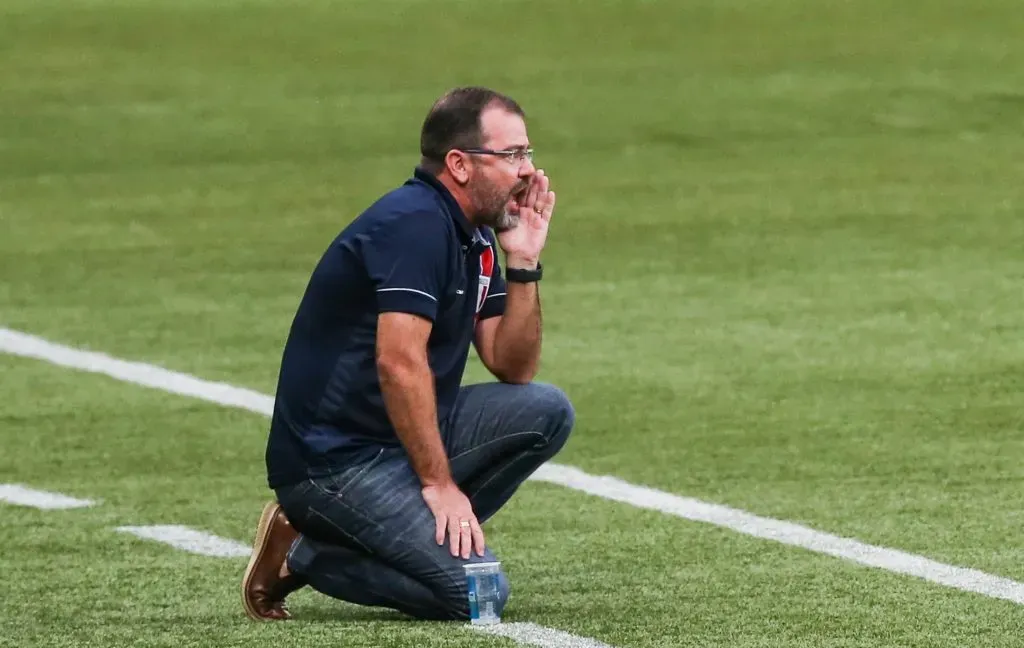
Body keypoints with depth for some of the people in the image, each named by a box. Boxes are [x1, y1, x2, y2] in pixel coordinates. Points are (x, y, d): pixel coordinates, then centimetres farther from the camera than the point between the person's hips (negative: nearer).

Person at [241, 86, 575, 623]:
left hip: (401, 437, 10)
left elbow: (512, 368, 13)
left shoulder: (476, 237, 13)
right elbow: (399, 363, -25)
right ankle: (304, 554, -4)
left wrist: (523, 263, 1)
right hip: (333, 457, -10)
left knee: (546, 411, 0)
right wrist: (440, 483, -22)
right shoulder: (414, 223, -17)